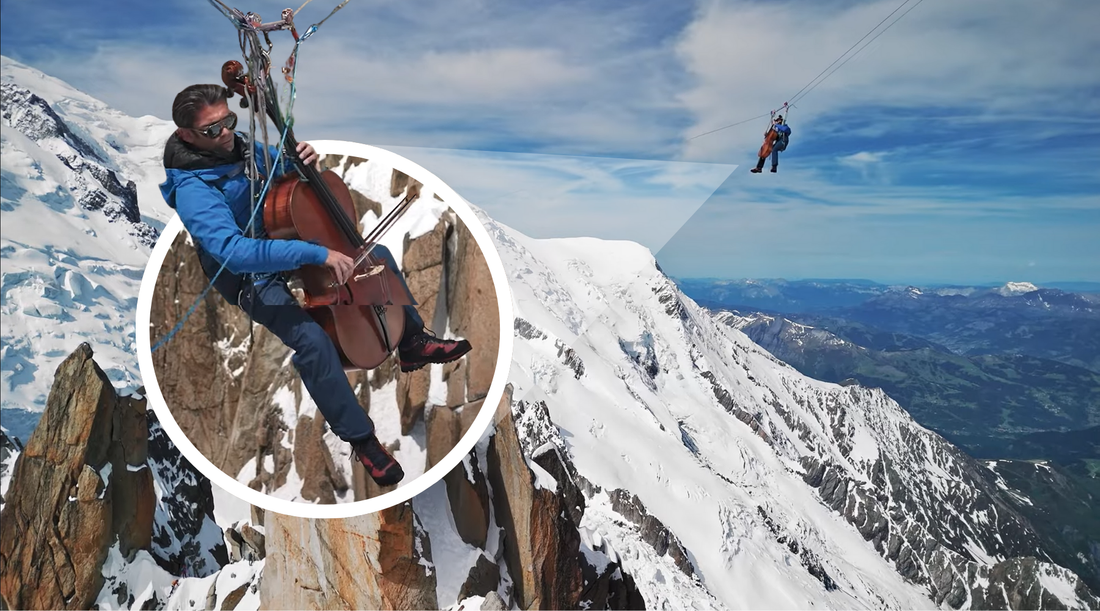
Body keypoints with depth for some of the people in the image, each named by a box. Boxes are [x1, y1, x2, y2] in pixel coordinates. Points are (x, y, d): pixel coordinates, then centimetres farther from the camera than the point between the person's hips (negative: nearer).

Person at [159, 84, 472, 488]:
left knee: (379, 254, 9)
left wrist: (300, 159, -10)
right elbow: (234, 250, -42)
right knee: (312, 340, -32)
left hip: (285, 241, 9)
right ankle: (360, 438, -14)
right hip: (254, 278, -8)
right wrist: (317, 253, -47)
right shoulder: (192, 190, -28)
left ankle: (413, 342, 25)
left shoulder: (240, 145, -4)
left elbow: (280, 165, 16)